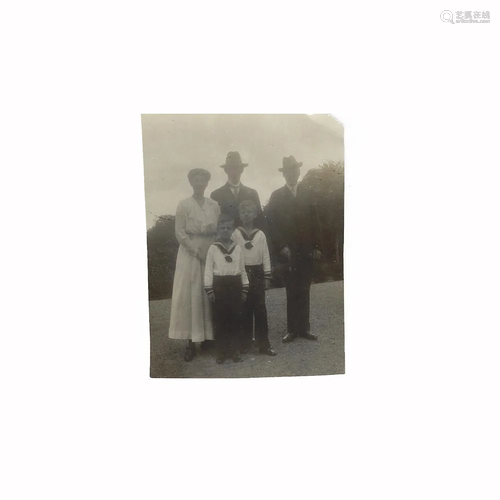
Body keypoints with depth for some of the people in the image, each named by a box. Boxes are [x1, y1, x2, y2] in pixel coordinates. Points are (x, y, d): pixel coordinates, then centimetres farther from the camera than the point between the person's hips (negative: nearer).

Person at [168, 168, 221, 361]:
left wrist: (211, 228, -10)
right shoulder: (184, 205, -2)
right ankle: (191, 342, 2)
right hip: (190, 254, -3)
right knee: (189, 296, -3)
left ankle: (208, 336, 18)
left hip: (212, 254, 3)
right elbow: (180, 233, -8)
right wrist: (198, 251, -14)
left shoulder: (214, 205, 9)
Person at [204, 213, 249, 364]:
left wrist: (244, 289, 6)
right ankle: (221, 351, 14)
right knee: (219, 319, 3)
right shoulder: (213, 248, 0)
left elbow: (242, 270, 9)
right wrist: (209, 289, -7)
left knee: (235, 318, 6)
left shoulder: (238, 248, 7)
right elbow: (208, 270, -1)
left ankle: (235, 350, 17)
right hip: (219, 285, -2)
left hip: (235, 285, 2)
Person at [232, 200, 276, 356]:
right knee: (244, 309, 6)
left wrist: (267, 277, 1)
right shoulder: (235, 234, -1)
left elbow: (265, 257, 3)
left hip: (257, 273, 1)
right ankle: (245, 343, 17)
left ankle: (263, 344, 9)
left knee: (260, 309, 2)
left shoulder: (260, 234, 3)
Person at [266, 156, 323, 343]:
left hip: (306, 250, 2)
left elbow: (315, 222, 8)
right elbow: (272, 224, 0)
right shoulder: (277, 196, 6)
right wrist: (281, 247, -9)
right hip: (288, 251, -2)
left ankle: (304, 328, 12)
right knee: (292, 292, -1)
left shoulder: (307, 194, 12)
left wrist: (317, 247, 2)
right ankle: (292, 329, 7)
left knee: (303, 291, 4)